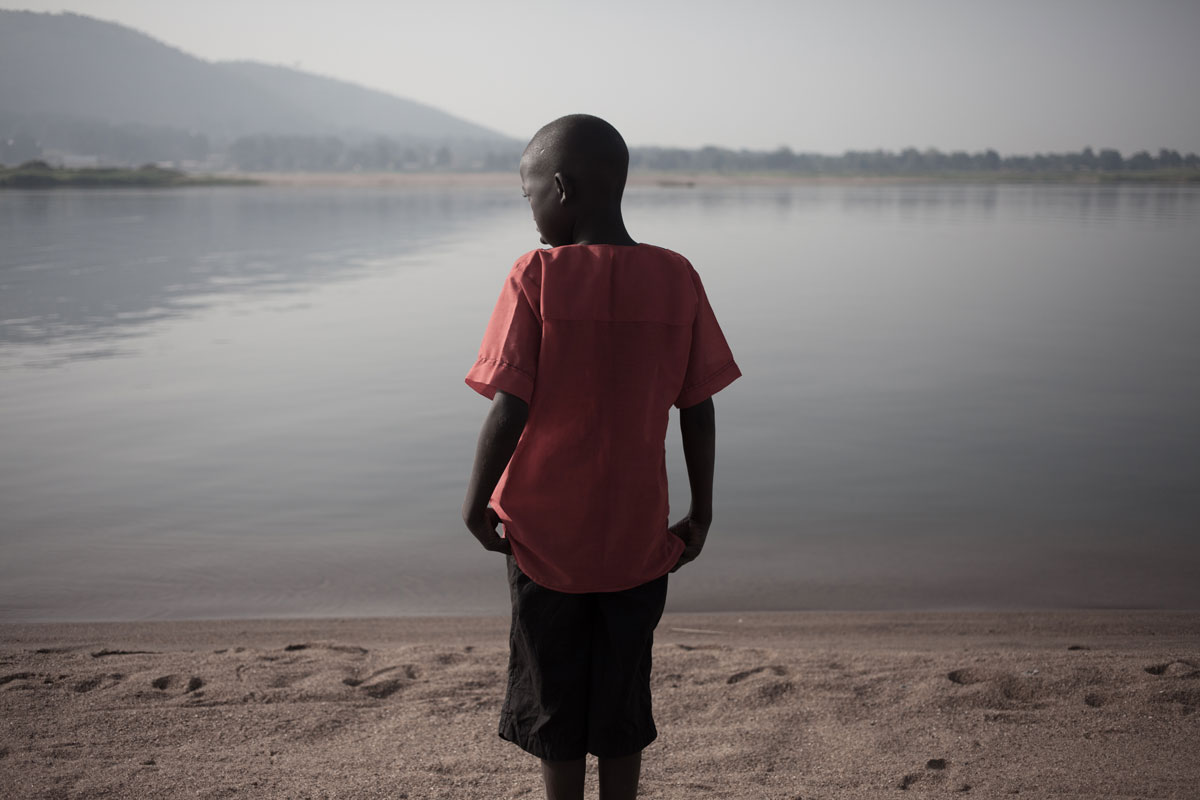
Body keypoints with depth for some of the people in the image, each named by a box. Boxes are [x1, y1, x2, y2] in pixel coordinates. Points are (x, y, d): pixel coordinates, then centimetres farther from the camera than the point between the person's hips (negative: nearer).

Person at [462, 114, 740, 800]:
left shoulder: (537, 277, -13)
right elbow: (699, 410, -1)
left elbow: (510, 408, -15)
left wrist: (477, 501, -1)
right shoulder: (677, 279, -4)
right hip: (637, 535, 3)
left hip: (547, 531, -2)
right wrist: (701, 513, 9)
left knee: (554, 698, 14)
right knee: (623, 695, 16)